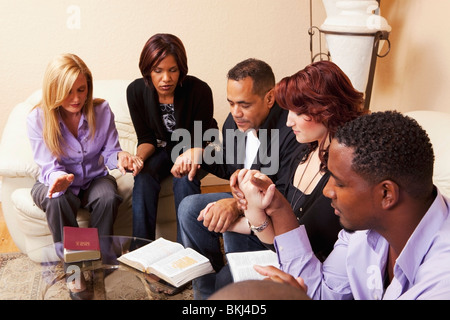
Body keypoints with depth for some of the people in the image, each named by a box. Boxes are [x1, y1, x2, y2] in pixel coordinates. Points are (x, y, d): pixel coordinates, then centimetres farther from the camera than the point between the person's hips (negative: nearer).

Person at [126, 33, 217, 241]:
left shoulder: (199, 90, -25)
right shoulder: (136, 91, -17)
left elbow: (201, 141, -17)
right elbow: (146, 138, -7)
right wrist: (138, 158, -30)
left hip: (192, 149, -2)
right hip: (162, 148, 2)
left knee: (184, 179, -33)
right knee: (143, 178, -28)